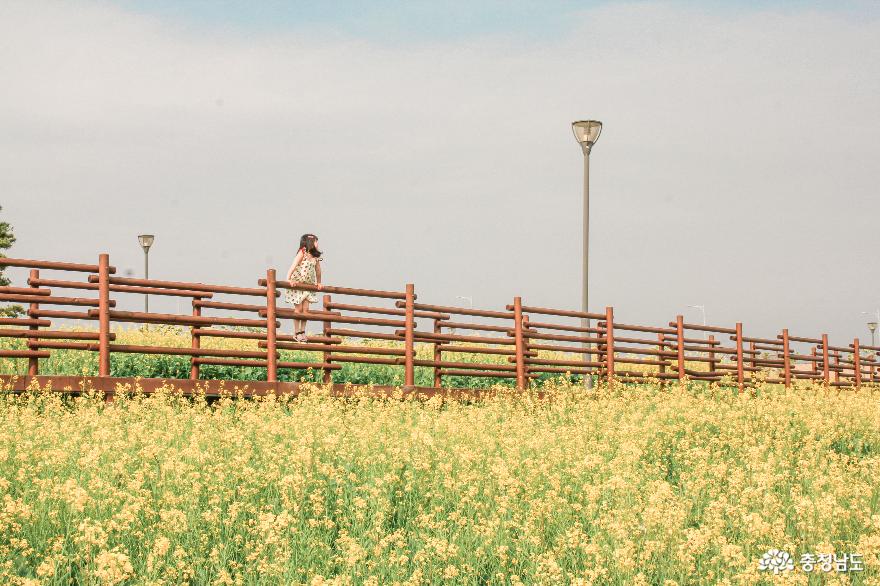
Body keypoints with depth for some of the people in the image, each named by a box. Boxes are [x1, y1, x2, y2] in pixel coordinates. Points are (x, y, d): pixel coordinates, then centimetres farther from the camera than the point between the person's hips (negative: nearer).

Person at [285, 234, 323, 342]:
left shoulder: (315, 256, 3)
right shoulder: (302, 253, -15)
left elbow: (318, 270, 15)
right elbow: (293, 266, -24)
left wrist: (319, 283, 19)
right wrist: (288, 279, -33)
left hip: (307, 285, 5)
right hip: (296, 284, -5)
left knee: (305, 309, 1)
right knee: (299, 309, -2)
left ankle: (302, 332, 12)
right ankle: (296, 333, 8)